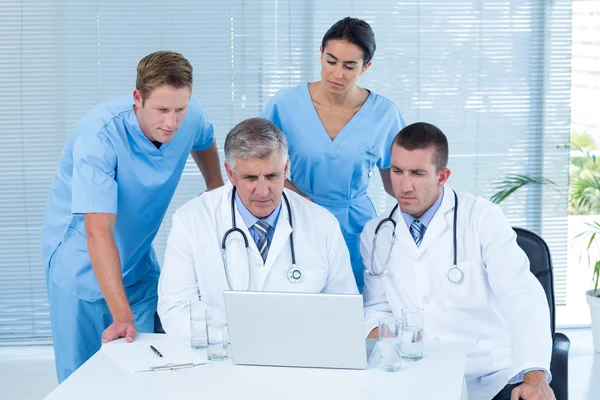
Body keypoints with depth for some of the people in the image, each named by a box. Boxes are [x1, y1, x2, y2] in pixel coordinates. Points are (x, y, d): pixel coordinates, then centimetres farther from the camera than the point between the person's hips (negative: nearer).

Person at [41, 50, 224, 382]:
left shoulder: (191, 117, -14)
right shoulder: (99, 135, -31)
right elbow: (98, 232, -37)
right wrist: (122, 316, -43)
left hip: (137, 259, 5)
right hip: (82, 262, -5)